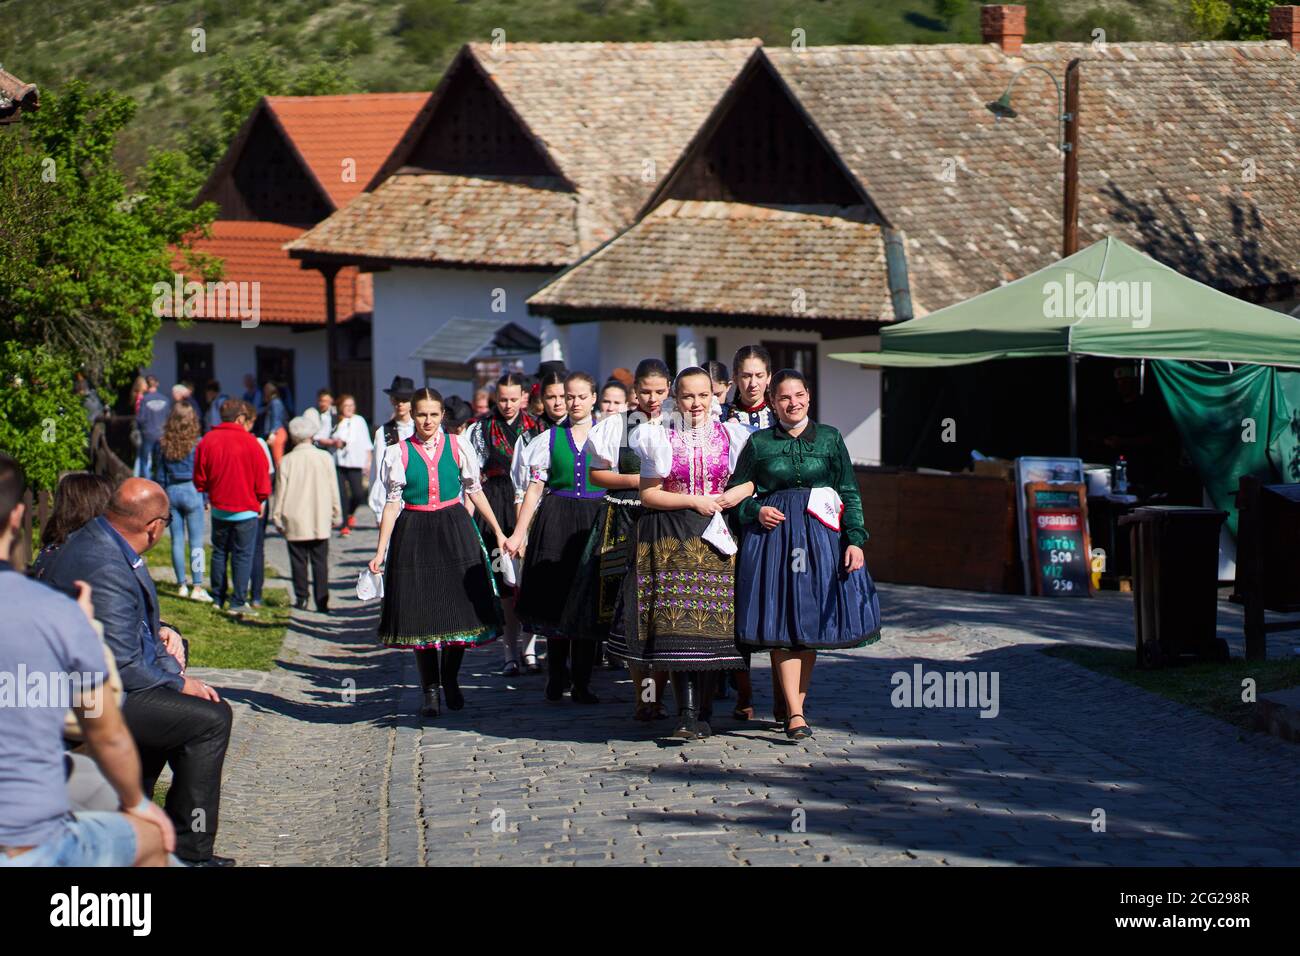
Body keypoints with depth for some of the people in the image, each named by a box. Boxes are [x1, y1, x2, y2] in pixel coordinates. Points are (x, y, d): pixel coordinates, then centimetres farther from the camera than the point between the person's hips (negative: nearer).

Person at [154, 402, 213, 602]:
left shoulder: (165, 444, 0)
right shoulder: (197, 444, -9)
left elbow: (160, 474, 5)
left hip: (171, 491, 3)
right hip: (192, 491, -3)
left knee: (177, 540, 9)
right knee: (196, 541, -1)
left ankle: (181, 585, 13)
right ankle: (197, 587, -5)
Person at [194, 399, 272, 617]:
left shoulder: (207, 441, -3)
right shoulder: (249, 442, -13)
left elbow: (199, 478, 5)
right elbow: (262, 478, -6)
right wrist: (260, 499, 12)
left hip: (218, 508, 4)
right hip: (246, 509, -4)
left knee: (219, 553, 17)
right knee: (243, 556, 1)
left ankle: (218, 598, 22)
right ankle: (238, 602, -3)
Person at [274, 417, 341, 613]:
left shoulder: (286, 461, -5)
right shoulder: (325, 458, -1)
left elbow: (280, 492, -1)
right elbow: (333, 489, 4)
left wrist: (278, 518, 9)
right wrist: (336, 514, 14)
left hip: (295, 523, -1)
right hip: (320, 522, 1)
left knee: (298, 561, 7)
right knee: (320, 562, 4)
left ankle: (301, 600, 6)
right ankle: (322, 602, 1)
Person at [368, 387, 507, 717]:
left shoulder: (458, 446, 4)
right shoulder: (398, 452, 1)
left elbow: (475, 491, 12)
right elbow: (393, 503, 2)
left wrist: (498, 532, 12)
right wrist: (380, 551, -3)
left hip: (455, 531, 1)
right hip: (414, 534, -1)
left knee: (458, 606, 1)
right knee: (421, 612, 0)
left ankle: (450, 680, 20)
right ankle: (430, 690, 12)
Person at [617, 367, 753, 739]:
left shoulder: (730, 436, 12)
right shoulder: (660, 439, 7)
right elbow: (648, 494, 2)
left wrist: (738, 495, -4)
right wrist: (694, 501, -7)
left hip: (716, 539, 1)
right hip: (672, 539, -1)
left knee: (713, 625, -5)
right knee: (678, 623, -11)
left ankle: (703, 712, 2)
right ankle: (687, 713, -11)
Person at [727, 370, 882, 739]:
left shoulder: (830, 438, 8)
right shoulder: (758, 442, 6)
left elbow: (850, 493, 6)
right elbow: (737, 492, 11)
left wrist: (855, 539, -3)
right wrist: (756, 511, -8)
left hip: (821, 535, 1)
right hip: (774, 533, -1)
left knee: (811, 622, 3)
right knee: (780, 621, -9)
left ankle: (795, 704, 14)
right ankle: (795, 714, -12)